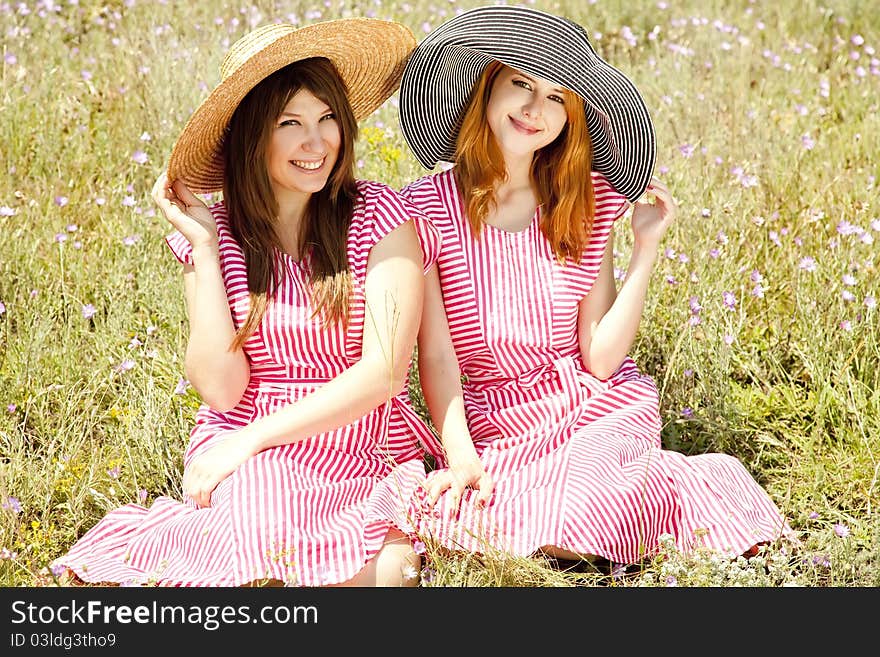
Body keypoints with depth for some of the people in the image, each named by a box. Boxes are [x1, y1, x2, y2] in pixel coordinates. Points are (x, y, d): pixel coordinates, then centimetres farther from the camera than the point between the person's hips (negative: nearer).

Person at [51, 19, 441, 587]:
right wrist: (205, 250, -9)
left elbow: (384, 372, -10)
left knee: (384, 575, -31)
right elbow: (221, 388, -6)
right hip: (249, 460, 1)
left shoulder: (381, 219, -4)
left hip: (370, 454, 0)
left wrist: (253, 437, -12)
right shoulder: (218, 234, 3)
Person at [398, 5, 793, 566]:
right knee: (450, 517, -30)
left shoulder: (588, 203, 0)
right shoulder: (429, 206, -5)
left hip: (602, 409, -1)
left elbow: (600, 358, -5)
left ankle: (682, 481, 2)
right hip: (497, 429, 1)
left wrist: (646, 249, -10)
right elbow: (437, 356, -8)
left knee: (569, 526, -31)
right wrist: (461, 457, -21)